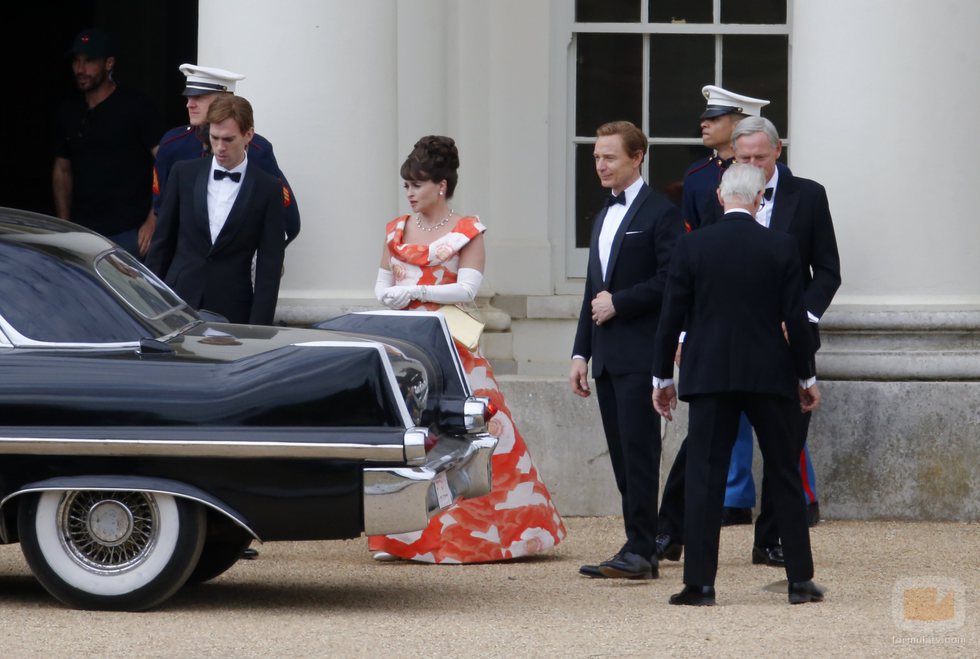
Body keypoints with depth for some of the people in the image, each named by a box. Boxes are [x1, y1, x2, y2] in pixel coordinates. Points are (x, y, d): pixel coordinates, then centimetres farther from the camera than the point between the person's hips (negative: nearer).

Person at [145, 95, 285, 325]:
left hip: (231, 312, -2)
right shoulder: (184, 174, 8)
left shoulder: (268, 189, 1)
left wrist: (258, 328, -6)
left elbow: (269, 265, 0)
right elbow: (162, 243, 13)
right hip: (178, 304, 2)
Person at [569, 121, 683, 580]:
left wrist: (618, 302, -12)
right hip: (607, 357, 8)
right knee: (622, 455, 6)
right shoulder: (605, 216, 21)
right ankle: (639, 551, 8)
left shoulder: (660, 214, -6)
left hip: (640, 355, -8)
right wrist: (580, 353, 18)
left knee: (639, 452, -9)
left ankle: (640, 551, -10)